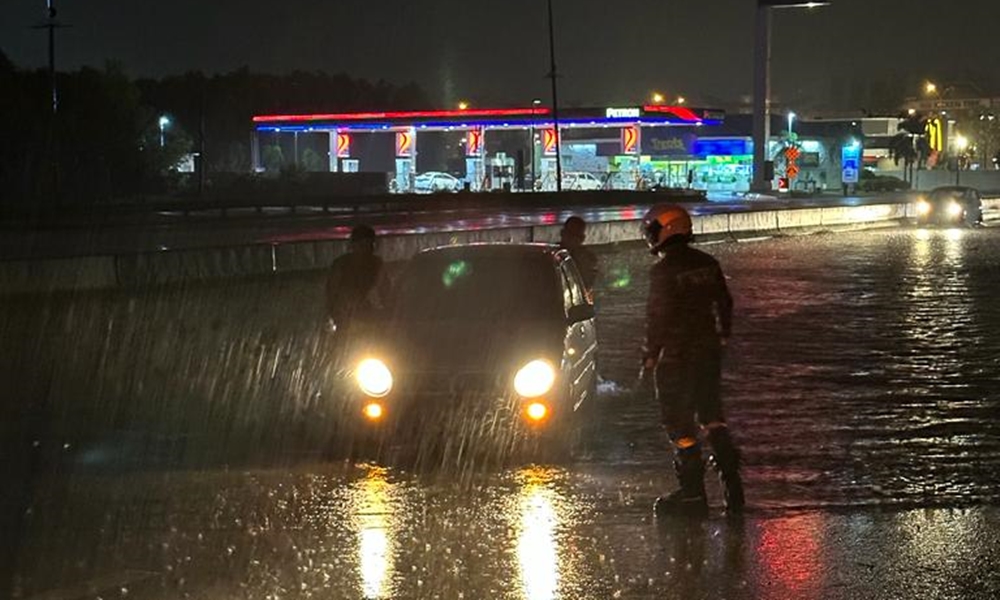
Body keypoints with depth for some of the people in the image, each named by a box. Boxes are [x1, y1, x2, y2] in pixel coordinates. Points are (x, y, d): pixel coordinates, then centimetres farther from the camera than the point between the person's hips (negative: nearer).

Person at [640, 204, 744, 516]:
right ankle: (730, 476, 9)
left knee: (679, 423, 1)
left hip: (675, 357, -7)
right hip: (708, 351, 7)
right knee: (711, 413, 19)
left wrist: (649, 358, -9)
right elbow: (724, 303, 14)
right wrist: (721, 338, 26)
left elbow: (658, 317, -17)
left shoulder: (664, 270, -16)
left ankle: (693, 493, 3)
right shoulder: (707, 264, 6)